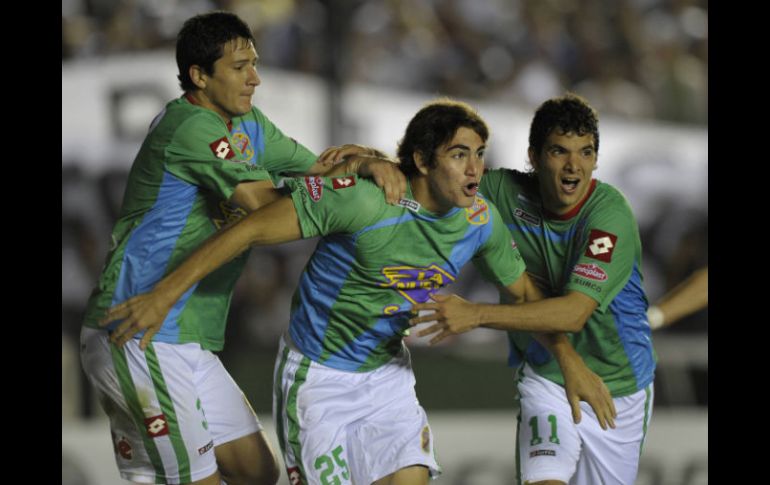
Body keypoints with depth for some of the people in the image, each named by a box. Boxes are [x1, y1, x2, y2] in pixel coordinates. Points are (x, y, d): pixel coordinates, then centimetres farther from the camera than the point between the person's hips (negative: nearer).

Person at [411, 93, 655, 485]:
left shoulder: (610, 212, -25)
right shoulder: (507, 193, -12)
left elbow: (574, 313, -33)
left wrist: (476, 315, -41)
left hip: (617, 388, -1)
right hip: (544, 381, 1)